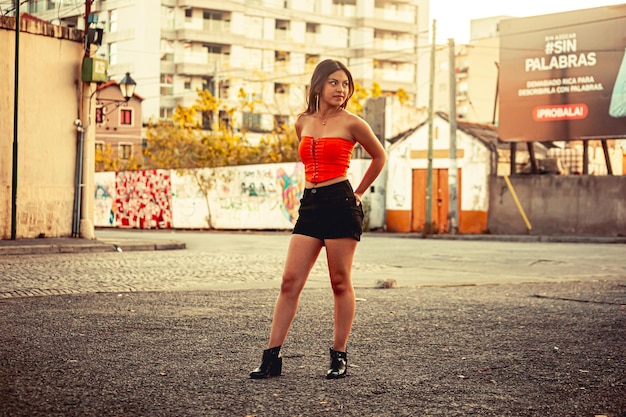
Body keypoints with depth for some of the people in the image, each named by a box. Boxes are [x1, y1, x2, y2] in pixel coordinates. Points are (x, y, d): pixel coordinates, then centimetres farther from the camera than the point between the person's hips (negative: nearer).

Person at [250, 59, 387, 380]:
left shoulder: (350, 123, -2)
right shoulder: (303, 123, 11)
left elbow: (379, 157, 11)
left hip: (341, 204, -4)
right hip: (310, 205, 5)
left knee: (340, 283, 1)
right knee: (290, 282, -1)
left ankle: (339, 356, 12)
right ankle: (272, 357, 1)